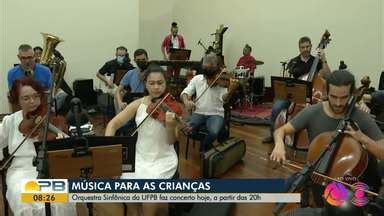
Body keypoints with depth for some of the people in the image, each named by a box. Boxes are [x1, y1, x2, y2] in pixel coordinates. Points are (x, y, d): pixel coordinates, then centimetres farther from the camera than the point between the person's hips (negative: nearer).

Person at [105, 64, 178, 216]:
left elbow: (171, 141, -13)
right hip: (140, 157, 3)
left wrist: (170, 126, -35)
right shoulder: (138, 104, -3)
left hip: (163, 159, -2)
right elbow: (113, 124, -2)